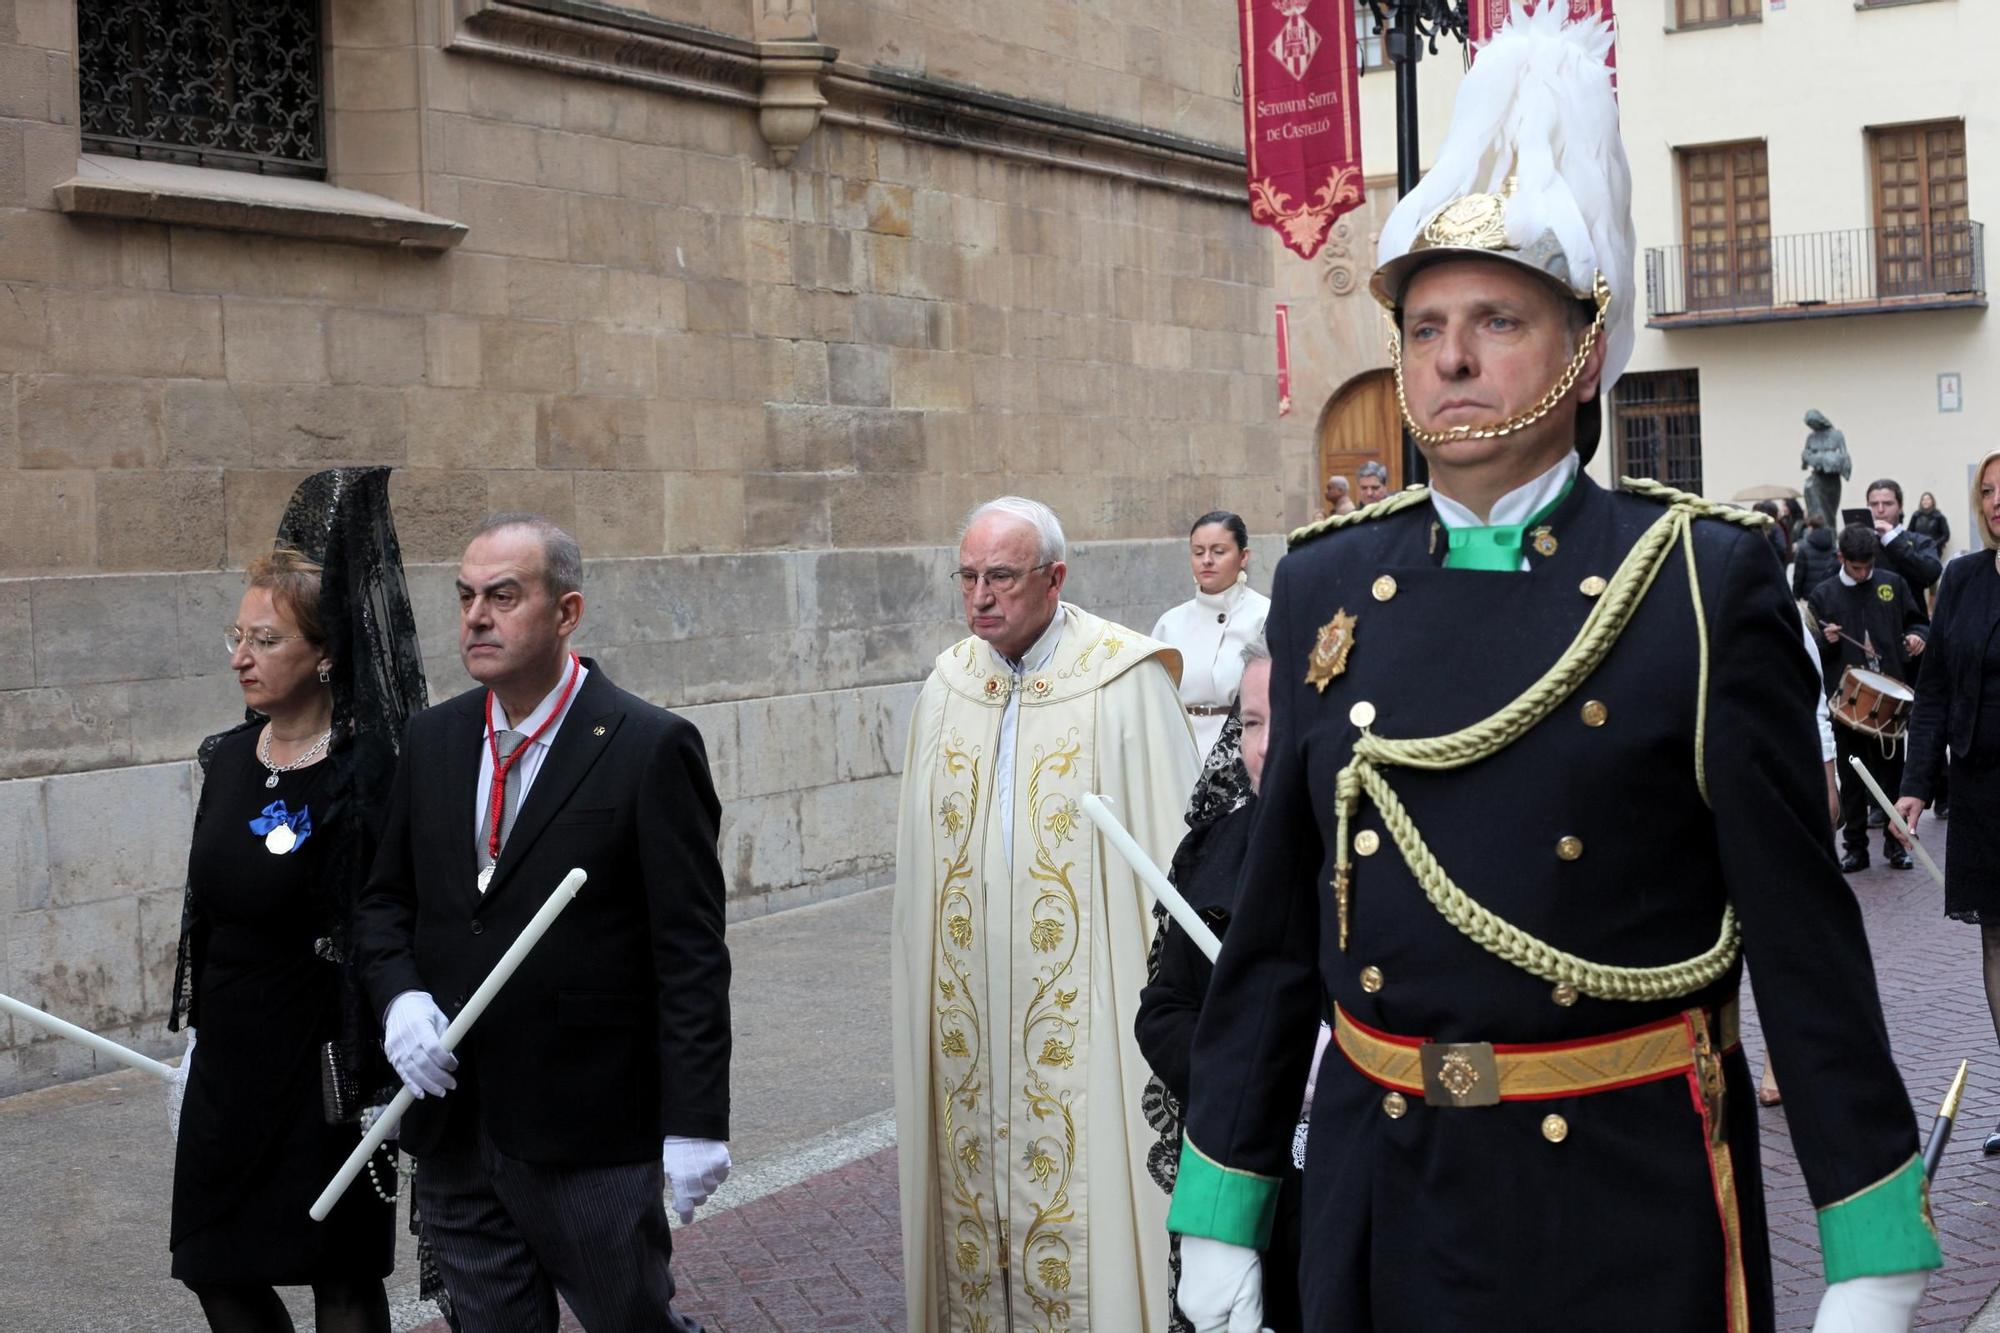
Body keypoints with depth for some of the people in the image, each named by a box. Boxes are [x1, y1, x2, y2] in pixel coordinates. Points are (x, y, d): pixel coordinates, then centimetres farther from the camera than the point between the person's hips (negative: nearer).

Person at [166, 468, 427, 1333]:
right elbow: (203, 914, 13)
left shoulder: (366, 773, -16)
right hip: (229, 1059, 7)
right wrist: (192, 1045, 16)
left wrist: (380, 1088, -15)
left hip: (326, 1065, -7)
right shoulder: (227, 761, 5)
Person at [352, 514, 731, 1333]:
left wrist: (696, 1121, -13)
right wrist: (399, 997, -7)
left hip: (591, 1138, -5)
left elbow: (691, 953, -11)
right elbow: (385, 899, 14)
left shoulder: (650, 748, -10)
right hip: (452, 1130, 5)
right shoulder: (433, 739, 7)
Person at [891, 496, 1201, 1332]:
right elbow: (921, 861, 12)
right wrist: (919, 1001, 10)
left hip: (1083, 1007, -4)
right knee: (977, 1198, 10)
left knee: (1080, 1204, -1)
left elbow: (1169, 847, -7)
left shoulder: (1125, 681, -9)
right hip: (968, 1012, 5)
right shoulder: (948, 685, 7)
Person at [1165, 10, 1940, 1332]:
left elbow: (1800, 925, -7)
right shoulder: (1326, 585, 3)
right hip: (1381, 1196, 3)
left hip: (1631, 1200, -3)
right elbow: (1278, 921, 7)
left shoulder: (1707, 581, -7)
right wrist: (1223, 1204, 7)